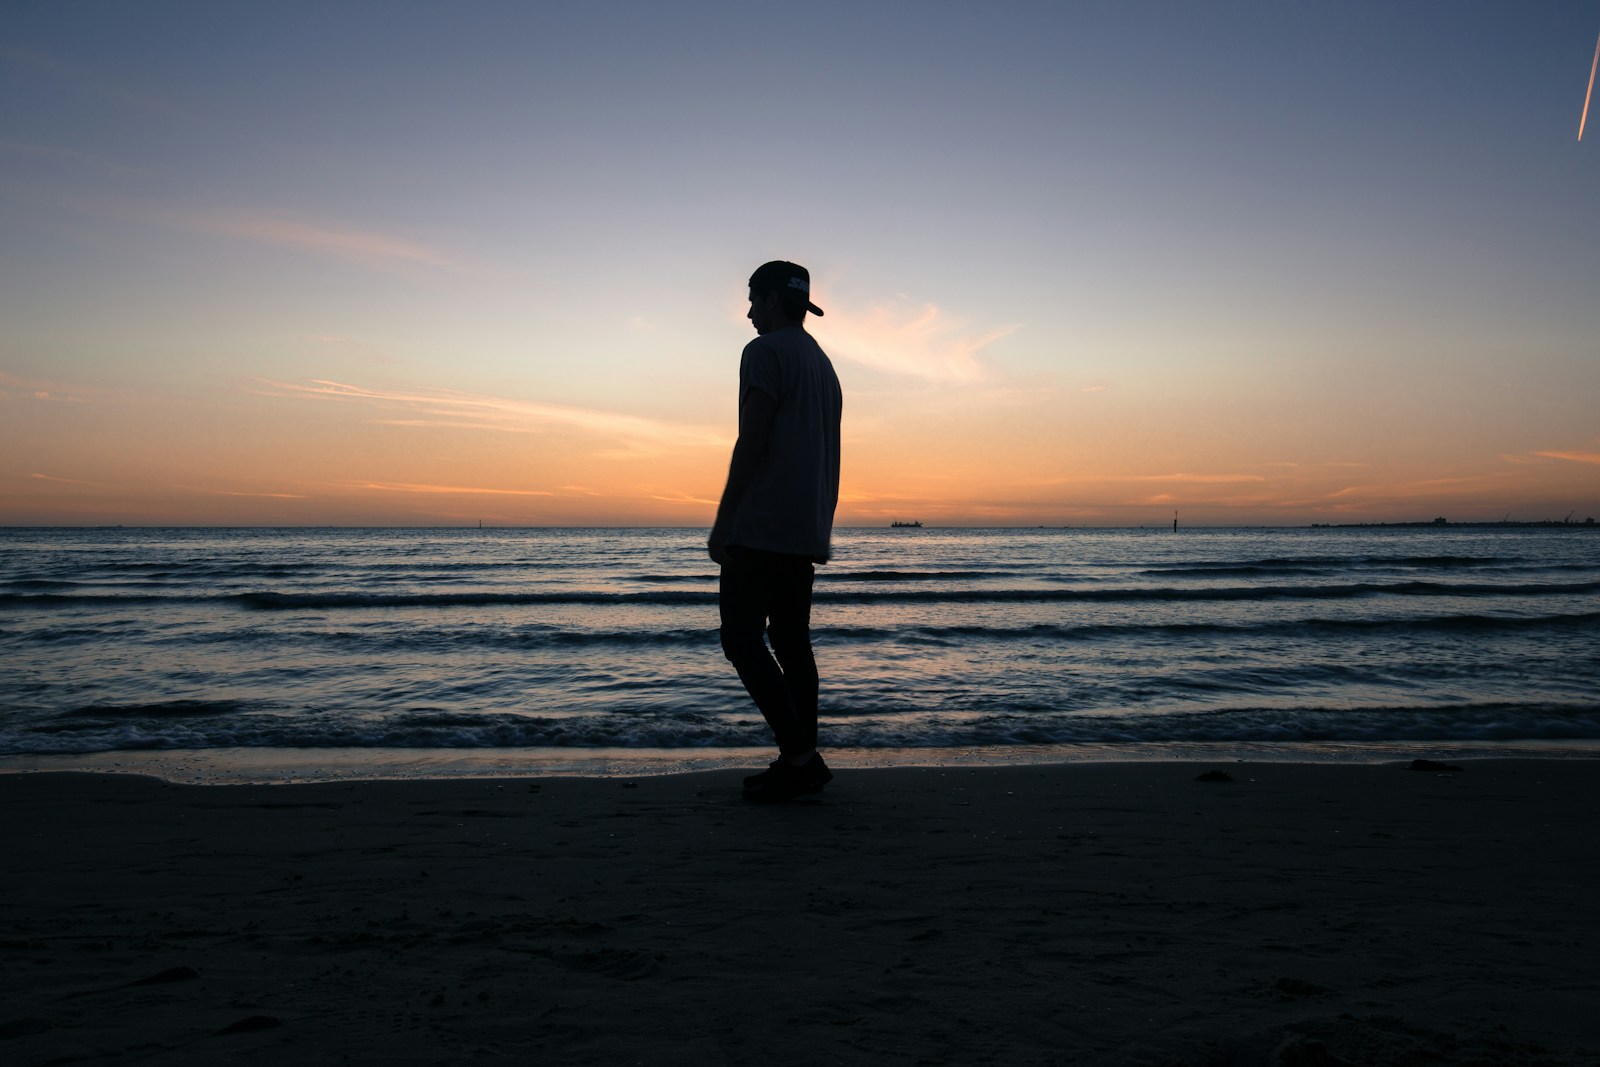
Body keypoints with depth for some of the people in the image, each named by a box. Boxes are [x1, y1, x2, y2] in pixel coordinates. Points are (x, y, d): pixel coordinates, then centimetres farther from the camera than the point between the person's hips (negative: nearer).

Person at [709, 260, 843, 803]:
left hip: (762, 528, -9)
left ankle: (799, 756, -11)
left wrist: (722, 521, -13)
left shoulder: (765, 352, -6)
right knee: (791, 642, 10)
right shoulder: (823, 364, 22)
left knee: (742, 640, -6)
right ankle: (802, 763, 11)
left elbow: (752, 440, -15)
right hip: (807, 532, 9)